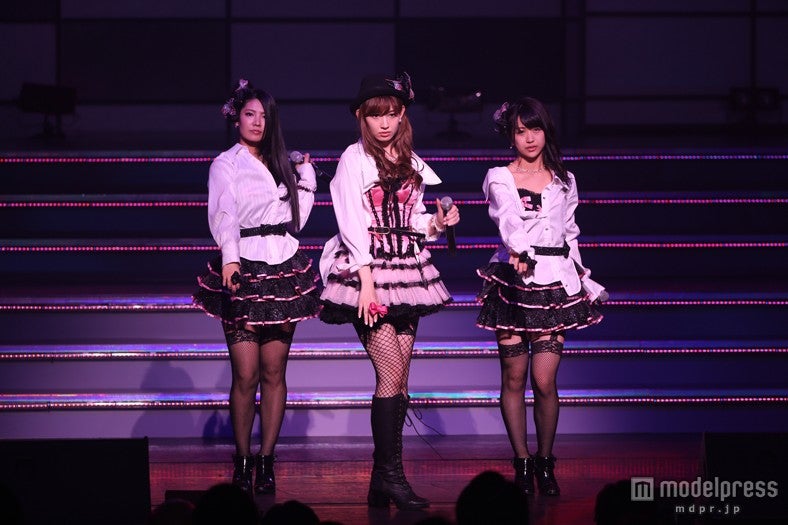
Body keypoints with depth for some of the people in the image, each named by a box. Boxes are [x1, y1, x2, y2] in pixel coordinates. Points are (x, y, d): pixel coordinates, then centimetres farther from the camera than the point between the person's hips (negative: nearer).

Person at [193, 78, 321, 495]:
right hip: (243, 271, -4)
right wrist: (229, 258, -31)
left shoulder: (279, 163, 19)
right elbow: (224, 216, -14)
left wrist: (306, 176, 19)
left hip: (282, 271, 4)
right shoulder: (226, 165, 2)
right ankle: (242, 461, 3)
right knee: (246, 375, -8)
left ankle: (266, 461, 4)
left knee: (274, 372, 0)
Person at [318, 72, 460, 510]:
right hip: (368, 272, -6)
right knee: (392, 374, -13)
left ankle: (383, 478, 7)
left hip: (406, 269, 6)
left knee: (399, 378, 3)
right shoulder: (354, 159, -3)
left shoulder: (411, 162, 14)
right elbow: (353, 223, -10)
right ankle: (391, 475, -10)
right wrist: (366, 281, -18)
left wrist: (438, 223, -2)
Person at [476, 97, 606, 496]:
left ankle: (545, 462, 10)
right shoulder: (499, 179, 1)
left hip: (555, 282, 2)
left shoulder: (564, 181, 13)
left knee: (545, 381, -6)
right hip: (513, 280, -2)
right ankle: (522, 463, 12)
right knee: (514, 378, 2)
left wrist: (581, 277, 19)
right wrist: (518, 252, -38)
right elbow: (508, 218, -20)